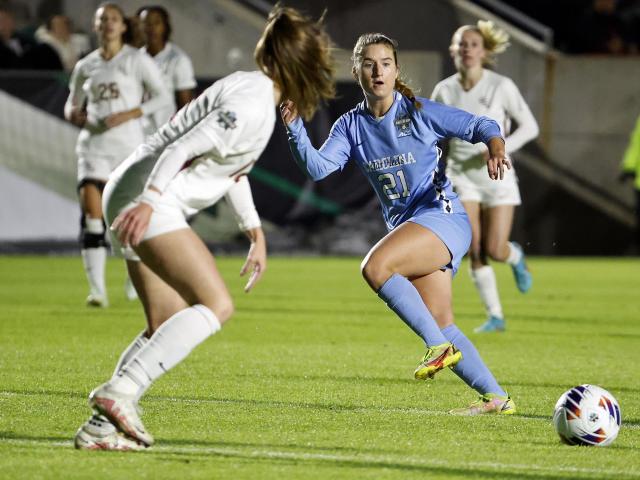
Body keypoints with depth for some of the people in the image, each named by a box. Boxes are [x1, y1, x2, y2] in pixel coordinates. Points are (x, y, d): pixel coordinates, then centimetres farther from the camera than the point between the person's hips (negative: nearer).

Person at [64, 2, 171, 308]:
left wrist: (128, 114, -16)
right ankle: (97, 289, -17)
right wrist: (74, 114, -2)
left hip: (129, 145, -2)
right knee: (91, 212, -15)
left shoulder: (137, 60, 1)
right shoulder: (85, 66, 11)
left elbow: (163, 97, -4)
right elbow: (72, 103, 23)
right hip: (93, 145, 2)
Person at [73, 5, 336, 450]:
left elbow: (232, 167, 32)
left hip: (144, 199, 11)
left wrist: (256, 233, 36)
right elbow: (185, 147, -24)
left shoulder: (255, 90, 18)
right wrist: (148, 200, -34)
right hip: (146, 199, -11)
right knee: (217, 304, -18)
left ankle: (101, 426, 8)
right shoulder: (253, 104, -14)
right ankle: (120, 391, -26)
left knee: (169, 325, 12)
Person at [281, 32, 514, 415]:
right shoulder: (352, 126, 8)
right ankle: (497, 398, 11)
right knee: (441, 327, 3)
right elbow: (318, 167, -4)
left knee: (375, 267, -29)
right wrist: (296, 128, -18)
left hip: (442, 217, -7)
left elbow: (479, 125, -2)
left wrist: (496, 148, -23)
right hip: (405, 226, 7)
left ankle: (439, 346, -22)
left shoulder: (419, 112, -6)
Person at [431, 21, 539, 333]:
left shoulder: (501, 87, -8)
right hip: (461, 176, 2)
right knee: (476, 253, -10)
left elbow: (529, 127, -5)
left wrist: (501, 150, -19)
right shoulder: (444, 91, -1)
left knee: (495, 251, -8)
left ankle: (516, 257, 30)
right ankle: (495, 316, 3)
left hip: (496, 175, -2)